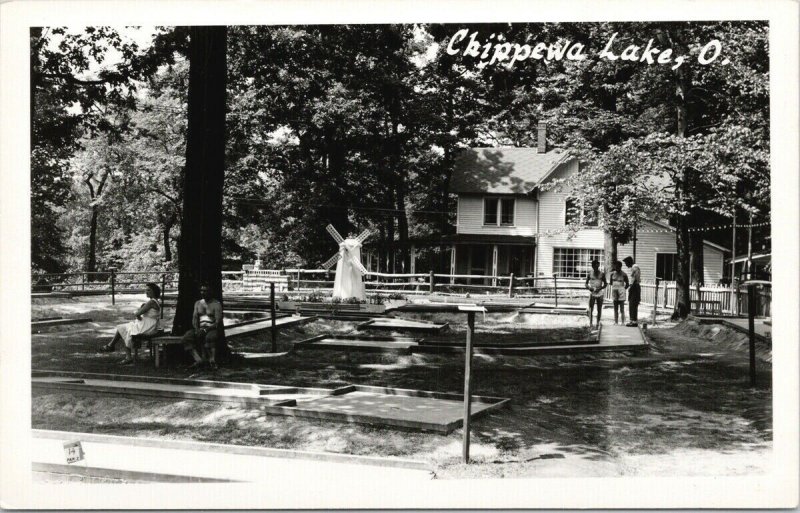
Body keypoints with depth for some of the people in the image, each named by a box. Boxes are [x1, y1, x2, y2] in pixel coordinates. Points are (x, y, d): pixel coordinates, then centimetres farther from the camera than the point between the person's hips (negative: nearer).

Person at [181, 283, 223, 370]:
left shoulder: (216, 304, -1)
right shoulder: (198, 303, 17)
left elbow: (218, 322, -11)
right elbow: (194, 318, 8)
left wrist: (205, 330, -23)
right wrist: (196, 329, -12)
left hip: (213, 329, -5)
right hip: (199, 329, 5)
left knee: (210, 337, -39)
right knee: (186, 337, -25)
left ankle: (212, 361, -36)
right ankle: (198, 360, -32)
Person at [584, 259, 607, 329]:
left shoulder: (602, 274, 4)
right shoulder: (589, 274, 3)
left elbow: (605, 284, 5)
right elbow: (586, 284, 6)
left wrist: (600, 288, -13)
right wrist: (589, 287, -16)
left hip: (599, 293, 1)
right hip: (592, 293, -1)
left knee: (599, 309, 5)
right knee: (590, 309, -8)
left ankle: (598, 323, 14)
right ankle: (590, 323, -10)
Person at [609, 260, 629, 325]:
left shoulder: (624, 275, -6)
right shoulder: (612, 274, 4)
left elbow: (627, 284, 3)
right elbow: (611, 282, 15)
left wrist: (622, 289, -1)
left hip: (621, 293, -4)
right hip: (614, 292, 4)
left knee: (622, 309, -4)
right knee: (615, 309, 8)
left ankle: (623, 322, -1)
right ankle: (616, 322, 13)